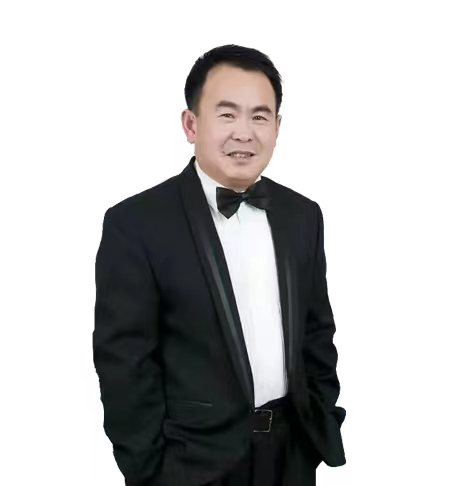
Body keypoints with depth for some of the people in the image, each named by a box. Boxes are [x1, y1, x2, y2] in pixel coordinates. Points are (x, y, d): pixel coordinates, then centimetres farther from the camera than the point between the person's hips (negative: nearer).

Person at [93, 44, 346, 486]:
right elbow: (124, 364, -13)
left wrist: (324, 425, 6)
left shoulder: (303, 216, 1)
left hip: (294, 446, 5)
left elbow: (317, 332, 8)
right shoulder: (136, 223, -14)